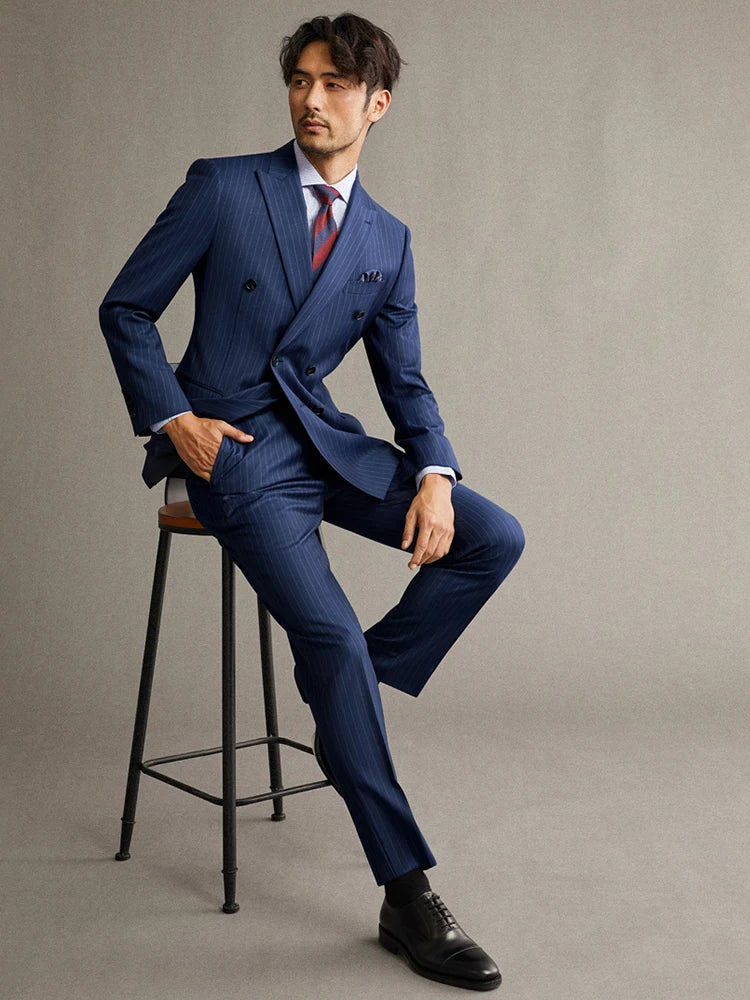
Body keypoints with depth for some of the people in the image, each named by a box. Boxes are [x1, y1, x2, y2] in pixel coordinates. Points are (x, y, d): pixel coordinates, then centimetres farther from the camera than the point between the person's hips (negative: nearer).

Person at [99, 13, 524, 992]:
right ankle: (408, 896, -14)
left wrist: (435, 476, -8)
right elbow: (125, 309, 2)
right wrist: (174, 419, -10)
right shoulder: (221, 188, -2)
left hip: (324, 440, 6)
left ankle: (352, 693, 5)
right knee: (332, 636, -23)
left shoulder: (388, 241, 10)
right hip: (234, 451, -5)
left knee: (493, 538, -10)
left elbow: (406, 382, 10)